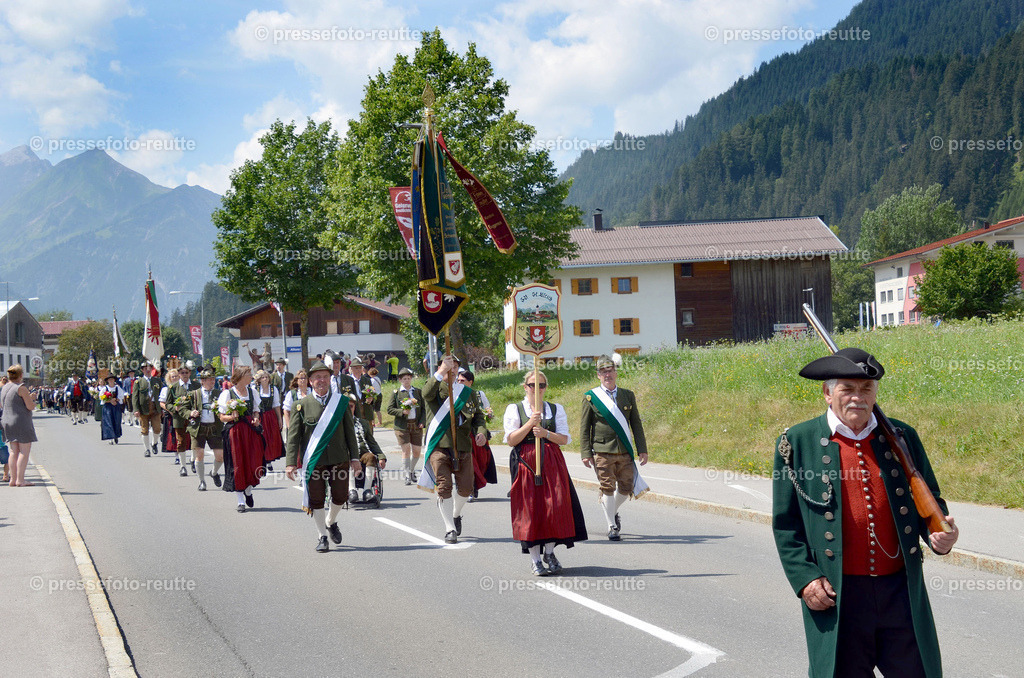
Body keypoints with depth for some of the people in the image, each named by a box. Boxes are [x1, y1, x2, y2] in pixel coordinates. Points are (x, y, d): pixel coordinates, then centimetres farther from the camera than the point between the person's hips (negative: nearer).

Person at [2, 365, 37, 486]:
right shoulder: (21, 388, -12)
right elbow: (31, 407, -14)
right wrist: (32, 400, 7)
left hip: (7, 422, 8)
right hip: (22, 423, -8)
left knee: (13, 452, 11)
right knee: (24, 451, -4)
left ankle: (13, 479, 10)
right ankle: (20, 480, -9)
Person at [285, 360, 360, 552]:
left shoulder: (342, 402, 6)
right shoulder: (301, 405, 0)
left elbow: (350, 432, 9)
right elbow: (293, 436, -3)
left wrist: (355, 458, 5)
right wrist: (290, 463, -12)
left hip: (339, 459, 2)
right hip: (313, 461, -2)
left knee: (341, 496, 6)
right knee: (316, 500, 2)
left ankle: (331, 522, 36)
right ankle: (322, 536, 16)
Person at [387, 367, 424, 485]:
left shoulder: (418, 391, 12)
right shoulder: (396, 393, 5)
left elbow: (424, 408, 11)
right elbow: (389, 409, 2)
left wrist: (422, 422, -2)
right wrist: (402, 412, -14)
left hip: (416, 425, 3)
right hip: (402, 426, -3)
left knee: (416, 451, 4)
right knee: (406, 449, -11)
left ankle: (412, 470, 27)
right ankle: (407, 476, -6)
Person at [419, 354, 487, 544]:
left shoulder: (467, 392, 18)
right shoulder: (436, 387, 6)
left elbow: (477, 415, 18)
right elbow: (427, 394, -19)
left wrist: (481, 431, -3)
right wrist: (441, 373, -30)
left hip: (463, 446, 3)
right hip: (439, 445, -3)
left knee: (466, 487, 4)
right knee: (444, 487, -6)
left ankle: (456, 514, 35)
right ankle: (450, 529, 3)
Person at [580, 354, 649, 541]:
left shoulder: (628, 396, 11)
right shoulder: (591, 397, 1)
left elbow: (636, 425, 13)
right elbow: (584, 428, 1)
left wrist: (642, 450, 7)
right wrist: (586, 453, -6)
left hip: (625, 452, 3)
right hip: (603, 452, -3)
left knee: (626, 488, 4)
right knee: (607, 488, -4)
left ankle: (613, 512, 32)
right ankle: (612, 527, 6)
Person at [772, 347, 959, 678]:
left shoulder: (902, 437, 8)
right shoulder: (797, 442, 0)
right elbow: (786, 524, 2)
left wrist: (939, 533, -6)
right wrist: (805, 578, -9)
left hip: (901, 591, 2)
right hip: (835, 595, -2)